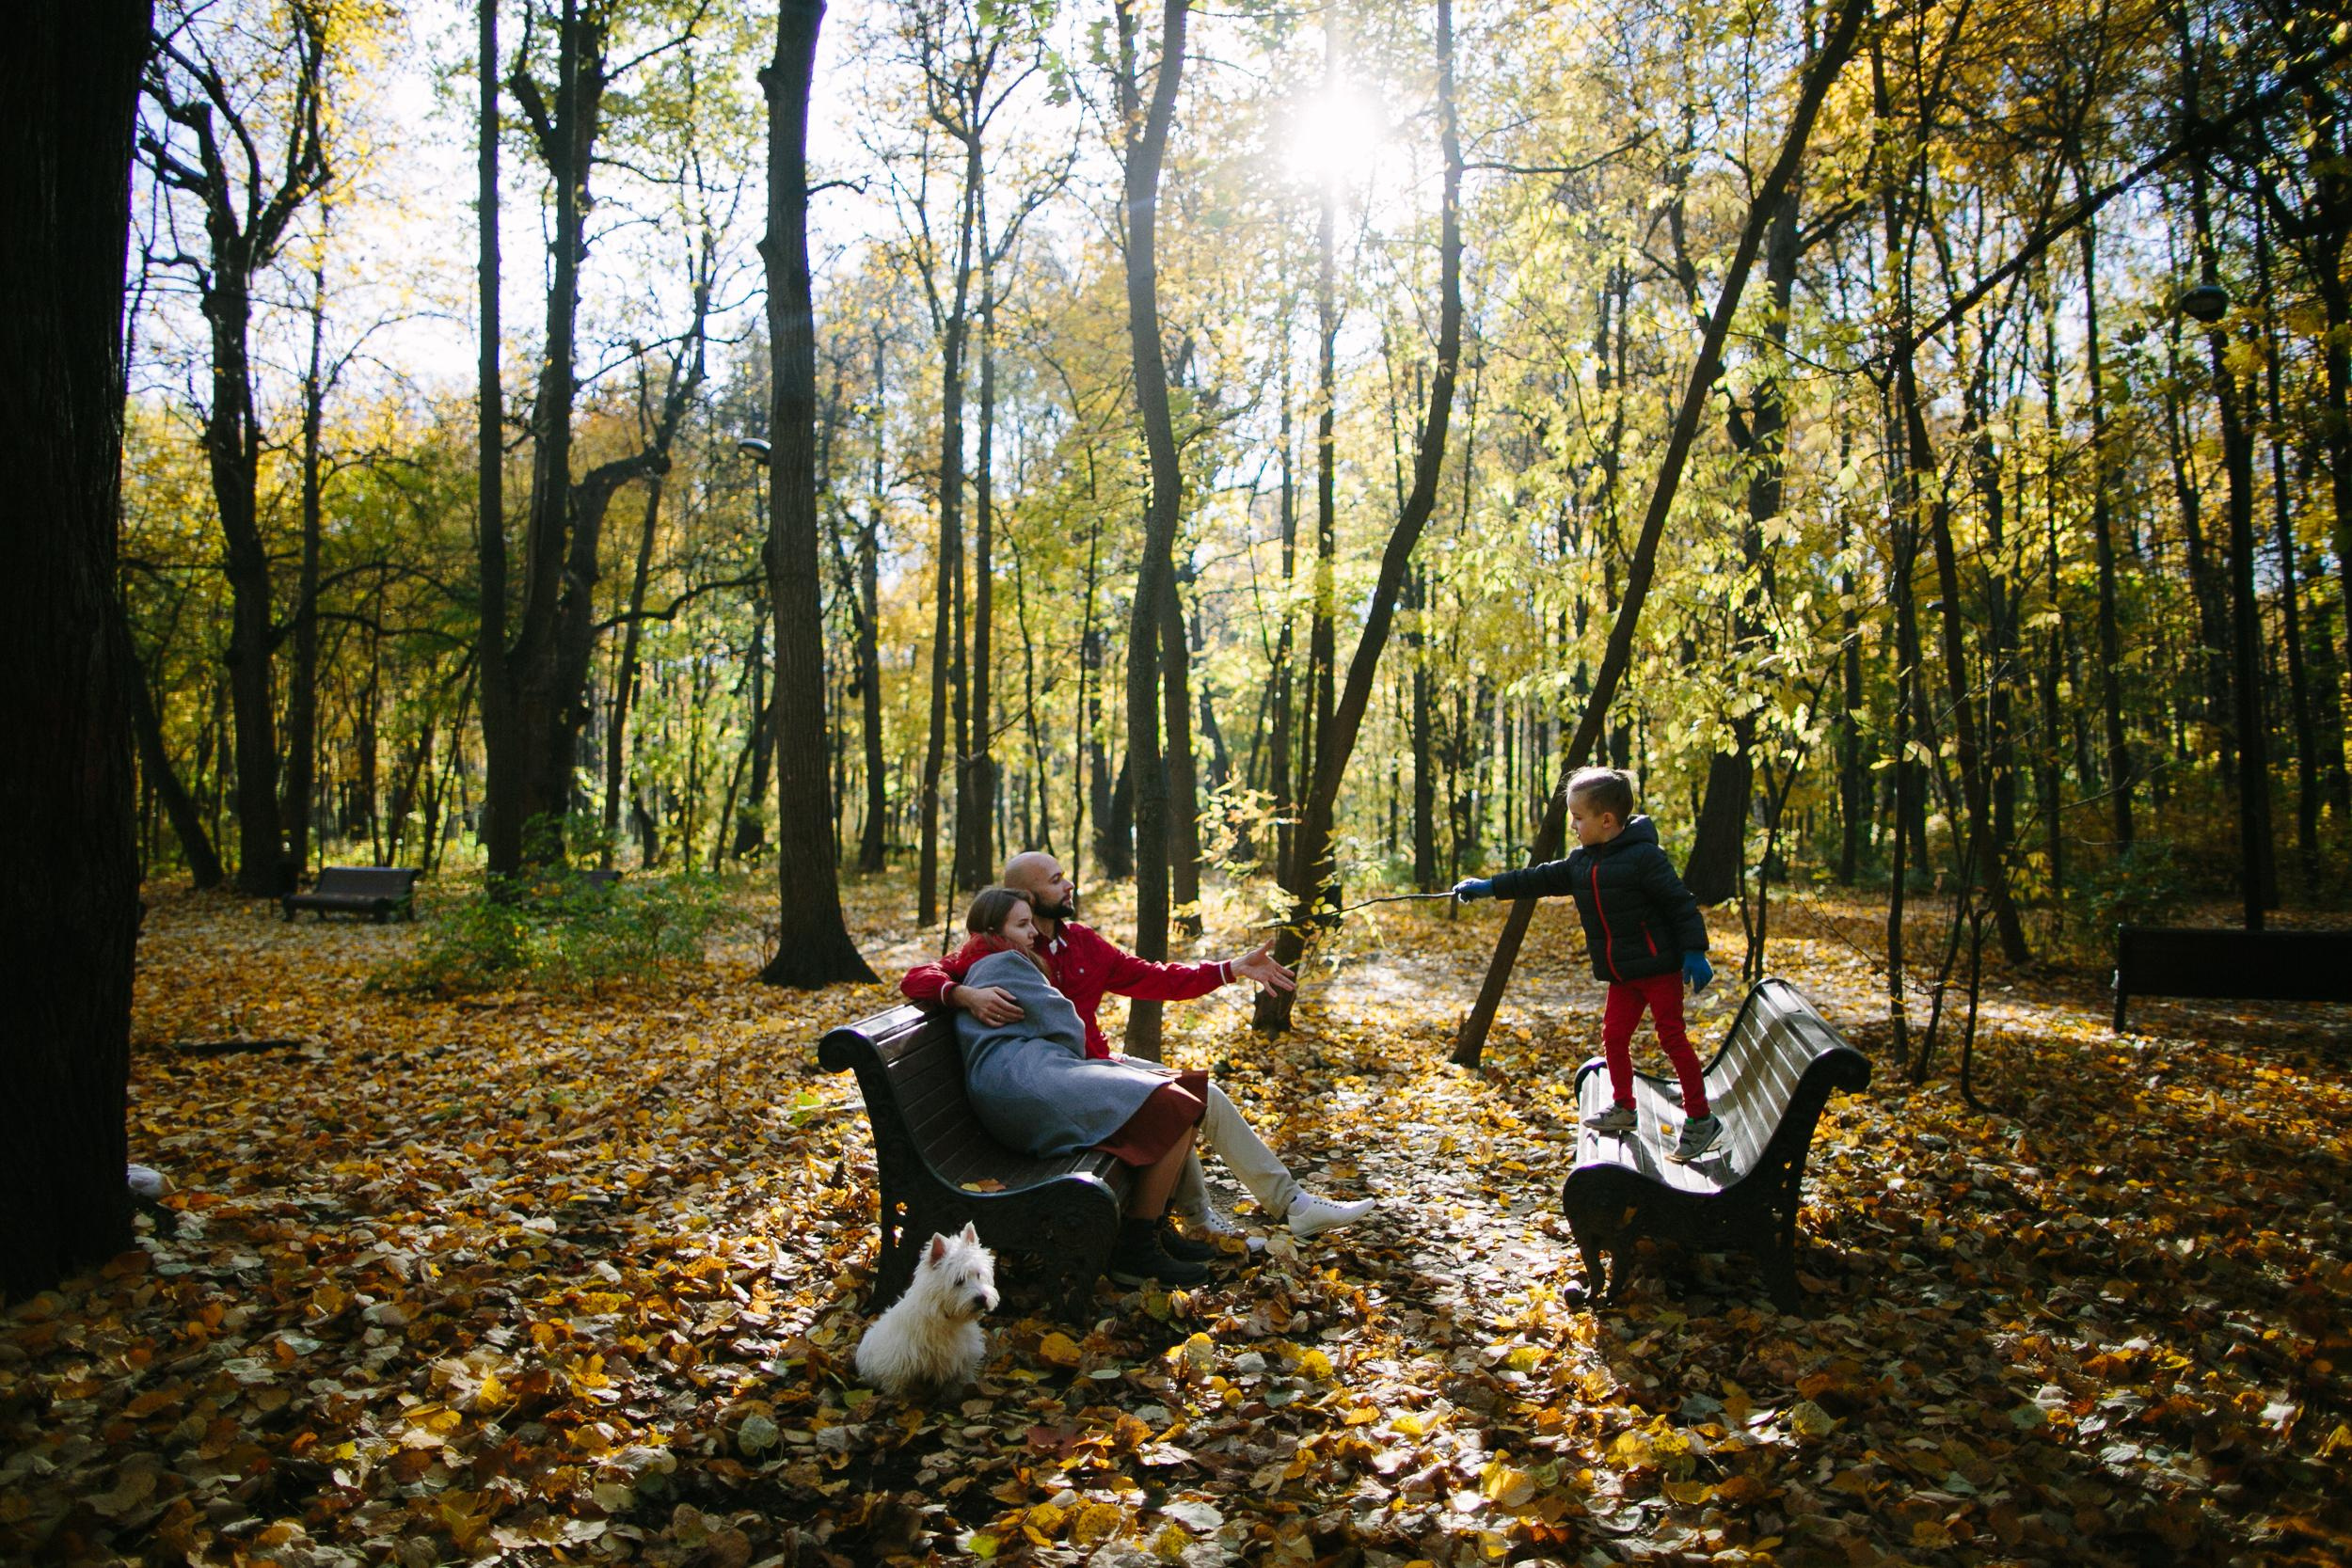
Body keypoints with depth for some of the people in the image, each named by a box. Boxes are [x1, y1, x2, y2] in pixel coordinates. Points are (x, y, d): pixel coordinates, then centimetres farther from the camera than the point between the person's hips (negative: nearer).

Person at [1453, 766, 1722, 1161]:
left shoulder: (1644, 857, -17)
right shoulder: (1582, 861, 7)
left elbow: (1681, 904, -16)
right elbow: (1541, 878, 14)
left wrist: (1694, 953, -19)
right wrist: (1490, 887, 12)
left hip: (1658, 965, -8)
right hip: (1621, 972, 8)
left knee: (1672, 1036, -5)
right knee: (1614, 1034, 10)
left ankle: (1700, 1119, 3)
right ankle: (1622, 1107, 26)